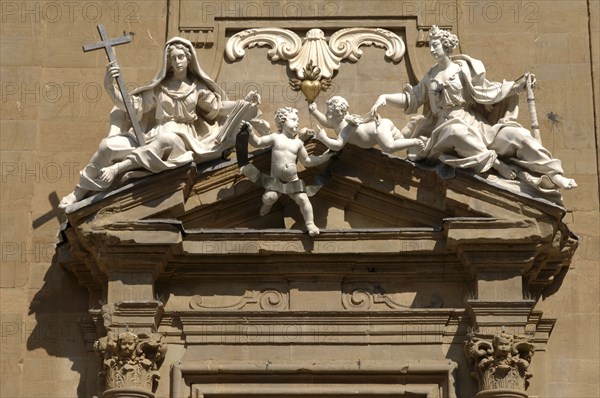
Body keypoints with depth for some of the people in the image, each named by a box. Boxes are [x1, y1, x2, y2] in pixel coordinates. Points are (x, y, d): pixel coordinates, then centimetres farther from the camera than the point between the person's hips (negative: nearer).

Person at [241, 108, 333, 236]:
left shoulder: (298, 143, 8)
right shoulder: (276, 138, 2)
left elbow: (307, 161, 14)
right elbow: (257, 142, 2)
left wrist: (323, 158, 6)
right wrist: (250, 131, -14)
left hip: (293, 180, 2)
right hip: (276, 179, -2)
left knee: (303, 198, -17)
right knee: (269, 197, -24)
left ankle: (310, 223, -5)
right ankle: (268, 204, 15)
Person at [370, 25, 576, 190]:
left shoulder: (463, 68, 7)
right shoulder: (431, 77, 16)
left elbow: (486, 92, 8)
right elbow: (411, 98, 15)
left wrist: (517, 85, 3)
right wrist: (385, 97, 2)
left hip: (473, 122, 0)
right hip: (449, 125, 0)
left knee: (514, 134, -21)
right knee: (458, 132, -42)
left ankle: (553, 175, -21)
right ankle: (494, 162, -34)